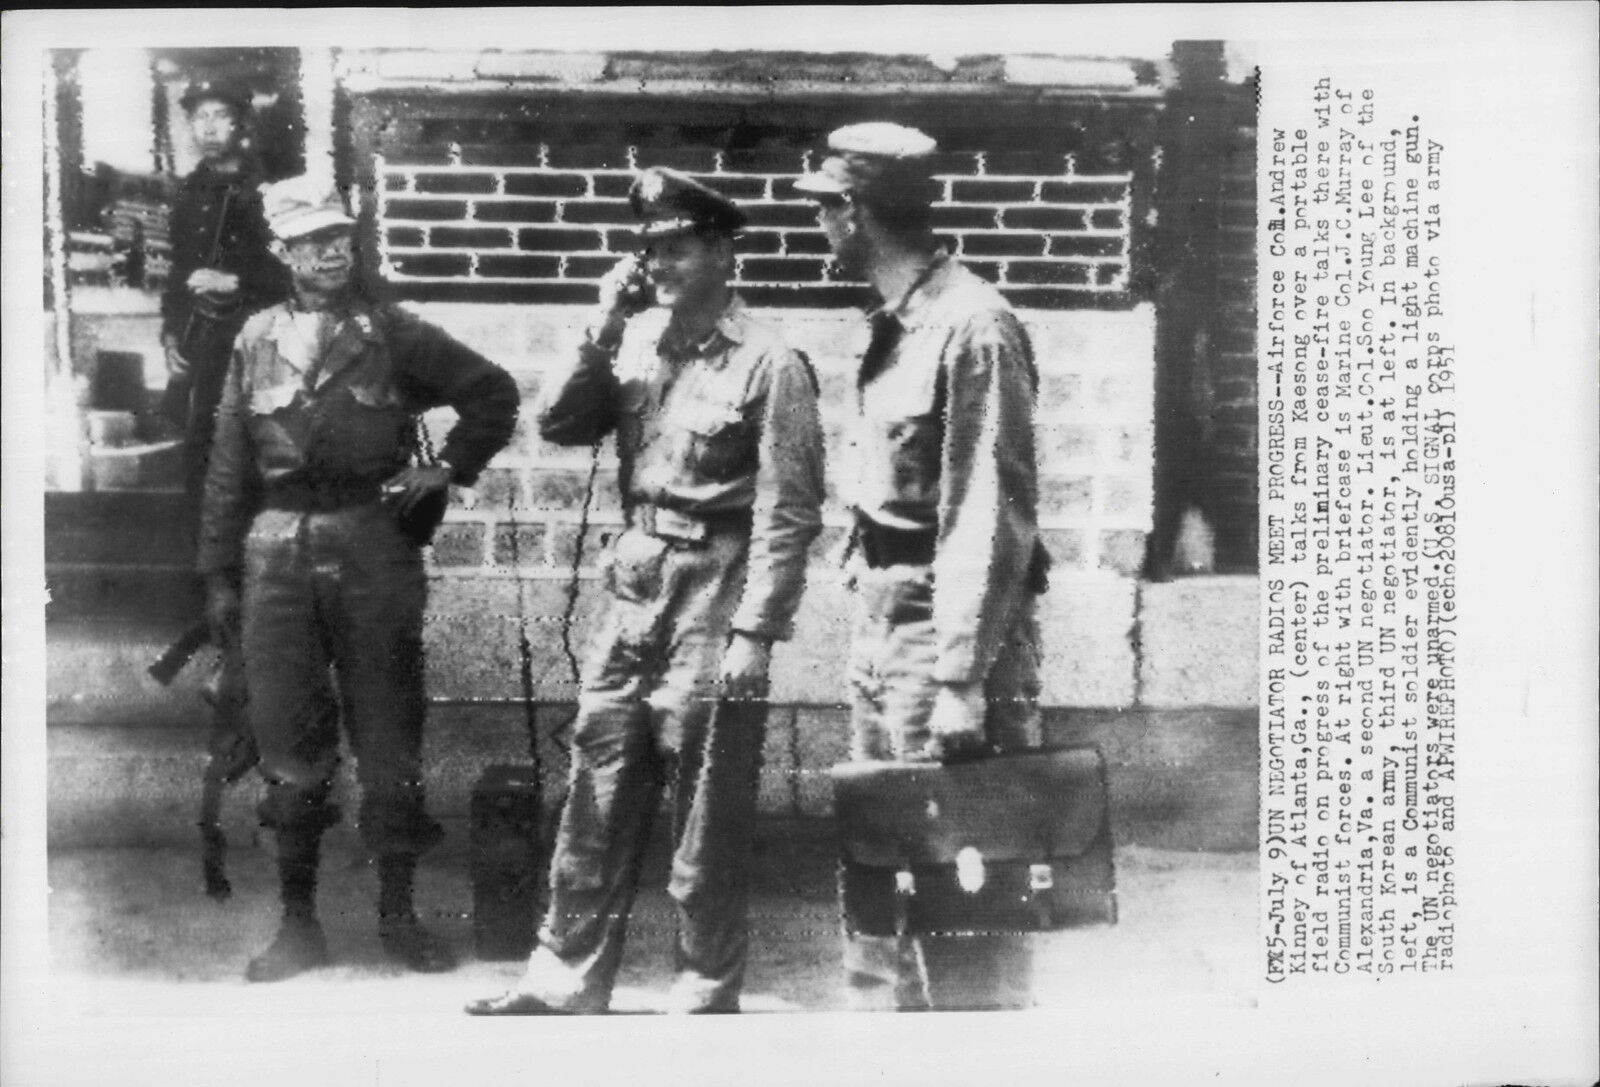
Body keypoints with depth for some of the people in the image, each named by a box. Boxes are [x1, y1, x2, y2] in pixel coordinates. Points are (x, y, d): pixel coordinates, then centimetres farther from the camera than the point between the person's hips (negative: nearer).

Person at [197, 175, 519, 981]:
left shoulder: (394, 335, 3)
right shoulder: (256, 341, 8)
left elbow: (494, 393, 11)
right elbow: (228, 466, 9)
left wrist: (450, 467, 3)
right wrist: (219, 573, 5)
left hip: (374, 547, -1)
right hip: (278, 552, 2)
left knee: (388, 736, 4)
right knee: (289, 744, 6)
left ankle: (398, 915, 17)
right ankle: (298, 922, 18)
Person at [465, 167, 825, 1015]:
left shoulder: (768, 363, -11)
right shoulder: (636, 341, 7)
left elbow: (789, 514, -13)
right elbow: (559, 425, 5)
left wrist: (754, 632, -16)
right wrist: (602, 332, -6)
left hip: (714, 595, -6)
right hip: (636, 584, 6)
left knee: (707, 812, 4)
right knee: (598, 790, 12)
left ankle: (707, 991, 19)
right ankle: (568, 976, 24)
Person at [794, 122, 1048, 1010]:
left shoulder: (972, 328, -16)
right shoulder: (896, 322, 10)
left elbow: (992, 520, -19)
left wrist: (964, 682, -21)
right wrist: (869, 621, 12)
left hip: (943, 628, -9)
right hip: (881, 621, 9)